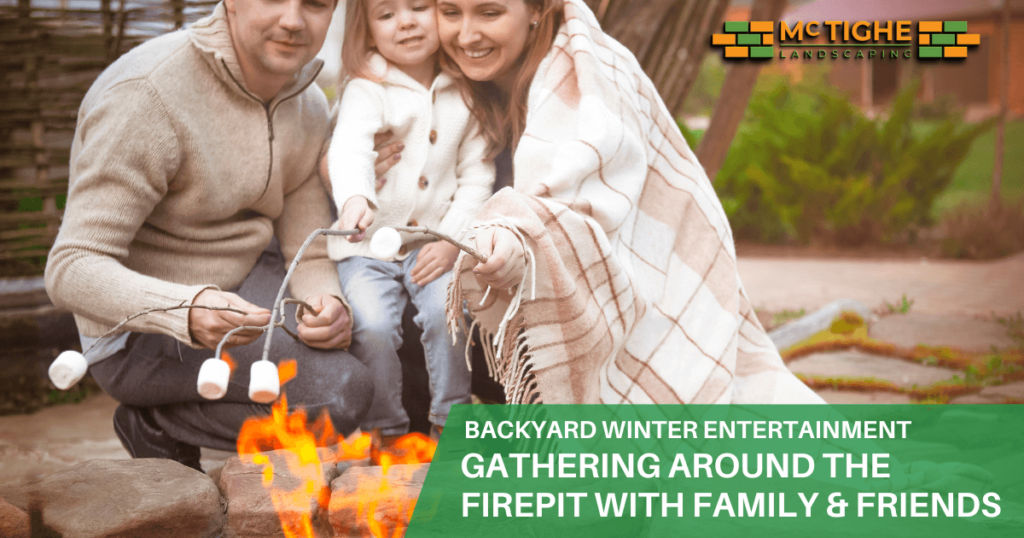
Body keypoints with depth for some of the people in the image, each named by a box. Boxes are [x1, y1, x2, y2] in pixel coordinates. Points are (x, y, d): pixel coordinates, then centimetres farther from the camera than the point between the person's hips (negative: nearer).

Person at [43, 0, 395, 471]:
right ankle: (157, 424, -5)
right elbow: (72, 271, -29)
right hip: (142, 333, -8)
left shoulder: (308, 105, -1)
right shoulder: (147, 97, -25)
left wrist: (327, 303, -25)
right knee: (341, 393, -25)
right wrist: (189, 312, -47)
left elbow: (310, 255, 0)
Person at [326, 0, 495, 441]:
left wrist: (452, 240, -7)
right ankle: (384, 430, 0)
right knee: (372, 326, -21)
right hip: (368, 244, -2)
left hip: (433, 243, 2)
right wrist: (355, 196, -46)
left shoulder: (465, 94, 6)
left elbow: (476, 175, 6)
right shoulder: (366, 90, -4)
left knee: (447, 313, -22)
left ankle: (451, 420, -1)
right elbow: (348, 148, -24)